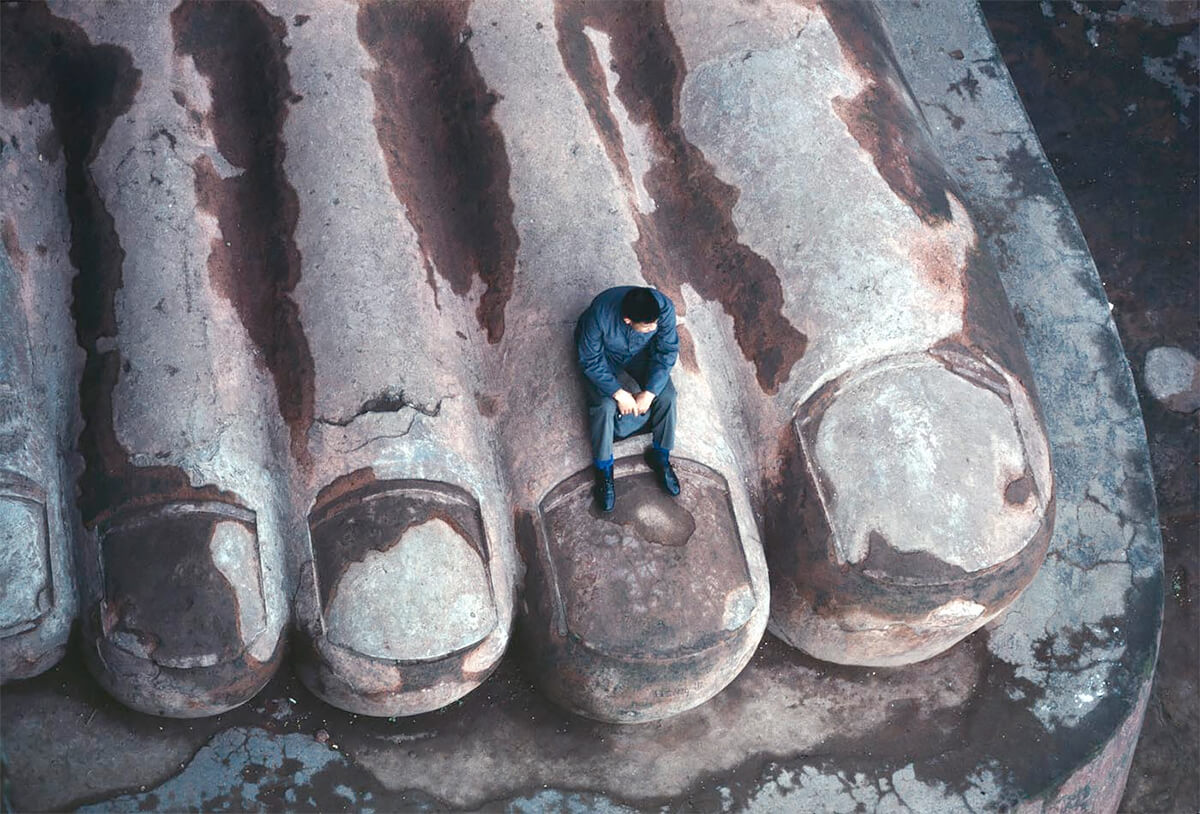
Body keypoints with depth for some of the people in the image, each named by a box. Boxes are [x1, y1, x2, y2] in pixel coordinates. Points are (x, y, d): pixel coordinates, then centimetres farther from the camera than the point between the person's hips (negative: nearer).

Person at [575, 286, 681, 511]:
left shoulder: (664, 307, -33)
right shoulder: (600, 315, -40)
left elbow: (667, 351, -19)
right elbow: (591, 361, -26)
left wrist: (649, 392, -24)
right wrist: (618, 393, -29)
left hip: (641, 350, 3)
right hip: (603, 354, -3)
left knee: (666, 395, -16)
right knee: (604, 405, -23)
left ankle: (660, 457, 7)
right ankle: (604, 471, -2)